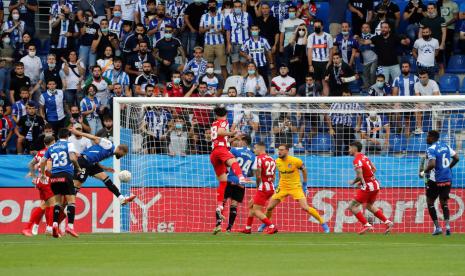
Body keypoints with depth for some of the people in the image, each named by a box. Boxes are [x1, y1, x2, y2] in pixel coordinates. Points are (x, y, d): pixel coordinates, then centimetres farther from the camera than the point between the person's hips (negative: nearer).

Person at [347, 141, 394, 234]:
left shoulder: (357, 160, -17)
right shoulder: (364, 157, 11)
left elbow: (359, 176, -25)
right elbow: (374, 169, 20)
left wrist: (353, 182, -4)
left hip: (368, 186, -9)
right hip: (375, 184, 9)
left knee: (353, 206, -1)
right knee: (370, 206, 26)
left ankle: (366, 225, -5)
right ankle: (387, 222, 21)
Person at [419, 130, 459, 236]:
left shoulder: (431, 149, -14)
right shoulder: (446, 146, 7)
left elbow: (432, 164, -26)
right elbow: (456, 158, 10)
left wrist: (424, 172, -10)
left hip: (435, 180, -6)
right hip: (447, 179, 6)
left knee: (430, 202, 9)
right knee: (444, 203, 15)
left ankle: (437, 227, 2)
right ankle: (447, 225, -5)